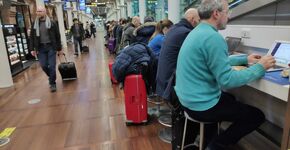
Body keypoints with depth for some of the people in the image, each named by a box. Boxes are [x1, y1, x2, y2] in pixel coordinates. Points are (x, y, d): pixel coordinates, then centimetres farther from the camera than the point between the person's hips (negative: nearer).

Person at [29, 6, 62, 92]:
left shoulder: (52, 23, -1)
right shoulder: (34, 24, 7)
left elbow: (57, 36, 1)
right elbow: (32, 37, 9)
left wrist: (59, 49, 0)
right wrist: (32, 49, 1)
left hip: (51, 47, -3)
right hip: (40, 48, 3)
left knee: (51, 66, -4)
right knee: (43, 66, 2)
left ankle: (52, 83, 10)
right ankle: (51, 77, 31)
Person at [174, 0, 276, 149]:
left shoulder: (198, 31, 8)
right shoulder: (213, 38, -23)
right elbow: (227, 80, -24)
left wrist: (245, 59, 19)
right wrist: (260, 67, -11)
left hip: (189, 98, 10)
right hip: (201, 105, -9)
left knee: (230, 98, 33)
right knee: (257, 115, 5)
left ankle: (207, 134, 32)